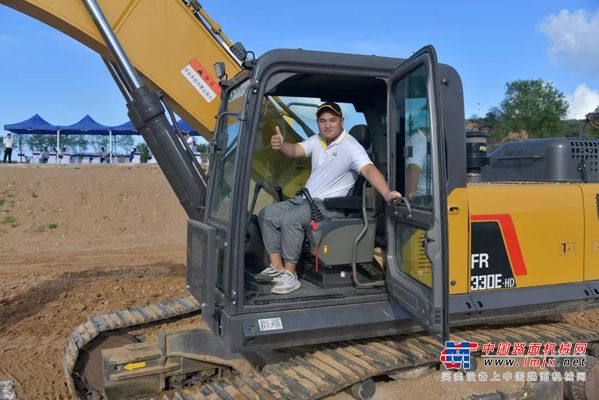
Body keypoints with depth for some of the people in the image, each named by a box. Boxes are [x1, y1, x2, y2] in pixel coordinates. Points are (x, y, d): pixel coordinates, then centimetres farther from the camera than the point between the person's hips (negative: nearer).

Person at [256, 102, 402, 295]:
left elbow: (369, 170, -30)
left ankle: (290, 276, -21)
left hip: (329, 205, -8)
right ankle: (277, 268, -3)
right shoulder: (317, 140, 8)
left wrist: (387, 194, -49)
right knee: (266, 214, -1)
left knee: (289, 219, -31)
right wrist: (281, 146, -33)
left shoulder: (351, 147, -16)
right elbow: (295, 150, -7)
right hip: (305, 199, 8)